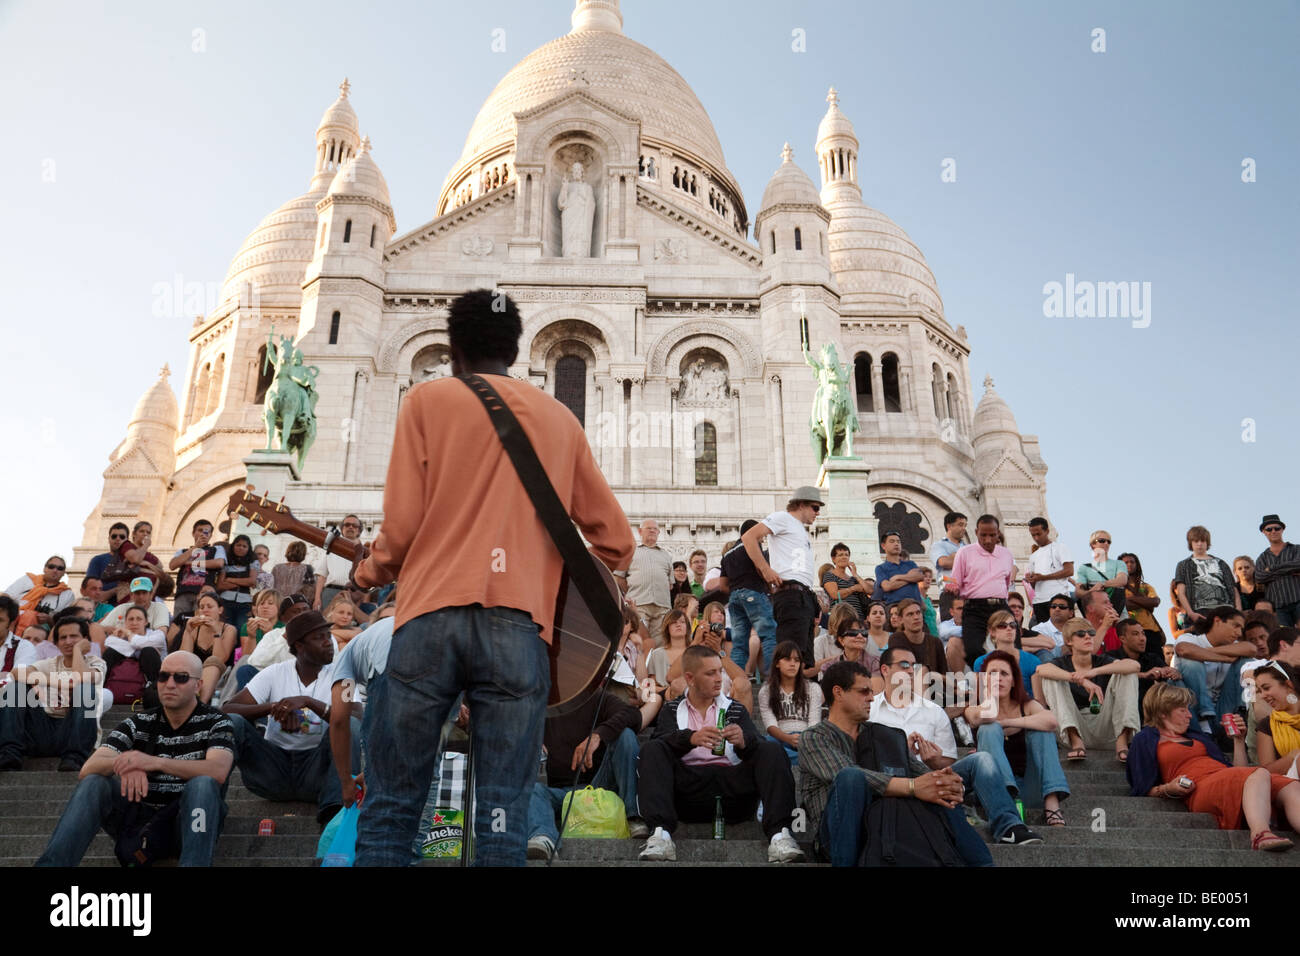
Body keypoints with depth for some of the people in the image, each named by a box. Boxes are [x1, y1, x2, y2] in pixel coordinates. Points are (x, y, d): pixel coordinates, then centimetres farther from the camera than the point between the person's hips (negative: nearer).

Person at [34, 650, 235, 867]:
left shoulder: (216, 723, -3)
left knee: (202, 785, -34)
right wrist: (123, 763, -31)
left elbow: (218, 771, -24)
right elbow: (88, 769, -6)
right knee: (93, 782, -17)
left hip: (191, 819, -3)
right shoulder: (139, 723, 7)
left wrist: (155, 762, -36)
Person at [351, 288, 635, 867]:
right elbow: (616, 543, 15)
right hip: (521, 623, 2)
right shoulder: (560, 419, 18)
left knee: (389, 809, 5)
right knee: (504, 817, 3)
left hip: (432, 613, -1)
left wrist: (371, 573, 21)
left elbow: (401, 525, 2)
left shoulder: (428, 399, 10)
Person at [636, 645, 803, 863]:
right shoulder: (672, 710, 20)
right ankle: (660, 834, -40)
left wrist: (744, 742, -19)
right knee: (651, 750, -22)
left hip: (731, 784, 1)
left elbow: (759, 747, 6)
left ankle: (778, 834, -38)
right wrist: (691, 738, -24)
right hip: (688, 785, -1)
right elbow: (661, 741, -2)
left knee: (772, 750, -20)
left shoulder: (735, 710, 23)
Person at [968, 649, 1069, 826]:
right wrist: (991, 692, -5)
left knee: (1041, 729, -14)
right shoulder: (975, 710, 8)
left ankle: (1051, 805, -29)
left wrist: (1007, 723, -12)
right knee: (990, 728, -20)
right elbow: (987, 716, -20)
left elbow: (1052, 720, -14)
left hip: (1031, 790, 2)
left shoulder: (1027, 706, 12)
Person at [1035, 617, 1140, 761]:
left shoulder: (1102, 661, 9)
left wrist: (1095, 672, -26)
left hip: (1105, 731, 1)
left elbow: (1135, 665, -13)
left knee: (1128, 674, -9)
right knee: (1050, 678, -16)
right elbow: (1040, 669, -22)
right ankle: (1076, 741, -29)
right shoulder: (1062, 663, 4)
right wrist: (1081, 680, -34)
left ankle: (1122, 742, -23)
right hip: (1075, 727, -1)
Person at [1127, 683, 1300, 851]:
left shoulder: (1198, 737, 36)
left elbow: (1238, 771, 30)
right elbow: (1144, 791, 8)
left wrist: (1238, 739, 24)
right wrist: (1168, 790, -10)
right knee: (1259, 775, -34)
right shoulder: (1146, 741, 17)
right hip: (1201, 790, -7)